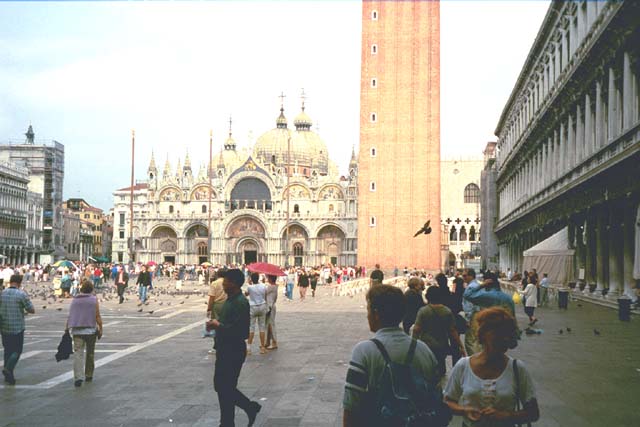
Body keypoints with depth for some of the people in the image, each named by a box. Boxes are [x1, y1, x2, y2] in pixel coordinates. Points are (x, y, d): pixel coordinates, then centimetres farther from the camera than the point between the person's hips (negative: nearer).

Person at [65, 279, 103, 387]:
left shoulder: (75, 300, 6)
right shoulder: (94, 299, -2)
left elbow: (70, 316, 4)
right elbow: (97, 316, -6)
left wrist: (66, 329, 11)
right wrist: (100, 329, 1)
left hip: (77, 331, 1)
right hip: (90, 330, -1)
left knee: (78, 354, -3)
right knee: (90, 354, 14)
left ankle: (78, 377, -17)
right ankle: (88, 376, 23)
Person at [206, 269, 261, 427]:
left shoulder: (240, 303, -20)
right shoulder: (230, 300, 11)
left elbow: (240, 331, -26)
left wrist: (218, 325, -16)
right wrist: (216, 324, 2)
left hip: (233, 352, -10)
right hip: (224, 350, 10)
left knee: (225, 389, 0)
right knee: (221, 386, 16)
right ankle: (251, 407, 26)